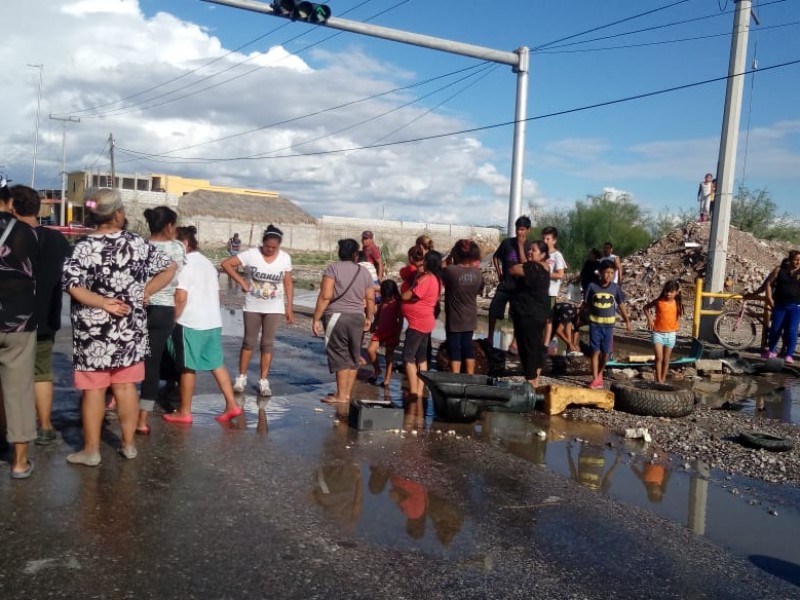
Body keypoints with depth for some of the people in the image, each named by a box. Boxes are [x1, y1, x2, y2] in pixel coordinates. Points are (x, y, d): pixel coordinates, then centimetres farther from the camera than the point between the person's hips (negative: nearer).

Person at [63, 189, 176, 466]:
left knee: (93, 389, 5)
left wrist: (103, 303, -14)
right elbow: (170, 268, 5)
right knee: (126, 386, 13)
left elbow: (72, 285, -20)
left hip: (94, 329, -3)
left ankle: (91, 450, 14)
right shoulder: (137, 243, -1)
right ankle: (129, 444, 22)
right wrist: (144, 293, 4)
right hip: (130, 328, 3)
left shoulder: (84, 246, -10)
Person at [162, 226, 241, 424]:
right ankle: (232, 405, 11)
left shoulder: (185, 264, -13)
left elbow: (181, 297, -20)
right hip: (213, 322, 8)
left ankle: (184, 412, 12)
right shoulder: (207, 263, 14)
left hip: (190, 323, -8)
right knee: (217, 364, 12)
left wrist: (173, 320, -10)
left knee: (188, 367, 2)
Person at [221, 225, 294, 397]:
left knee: (267, 344, 4)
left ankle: (263, 381, 11)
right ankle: (241, 377, 18)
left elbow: (288, 283, -1)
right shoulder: (251, 254, -12)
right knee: (249, 342, 6)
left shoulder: (285, 258, -6)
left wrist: (290, 308, -2)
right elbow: (226, 264, -10)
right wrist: (241, 281, -14)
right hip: (252, 306, -1)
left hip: (274, 308, 1)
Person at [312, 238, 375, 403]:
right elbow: (371, 299, 11)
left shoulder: (333, 268, -5)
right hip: (357, 317, 5)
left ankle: (341, 395, 2)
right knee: (353, 357, 11)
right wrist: (368, 318, 26)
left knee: (340, 356, -1)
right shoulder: (364, 272, 9)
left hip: (337, 316, -4)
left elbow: (325, 296, -13)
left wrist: (316, 318, -9)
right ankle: (347, 393, 18)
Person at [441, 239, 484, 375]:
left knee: (454, 349, 5)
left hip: (454, 319, -4)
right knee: (468, 347, 16)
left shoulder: (450, 270, -20)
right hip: (470, 318, 4)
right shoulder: (477, 272, -5)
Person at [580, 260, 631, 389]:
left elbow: (621, 305, 8)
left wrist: (627, 321, 8)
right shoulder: (592, 286, -6)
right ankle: (595, 379, 0)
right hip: (595, 324, -2)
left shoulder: (615, 288, -1)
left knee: (605, 352, 7)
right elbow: (585, 303, 3)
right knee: (595, 351, -3)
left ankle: (600, 374, 29)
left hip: (608, 325, 2)